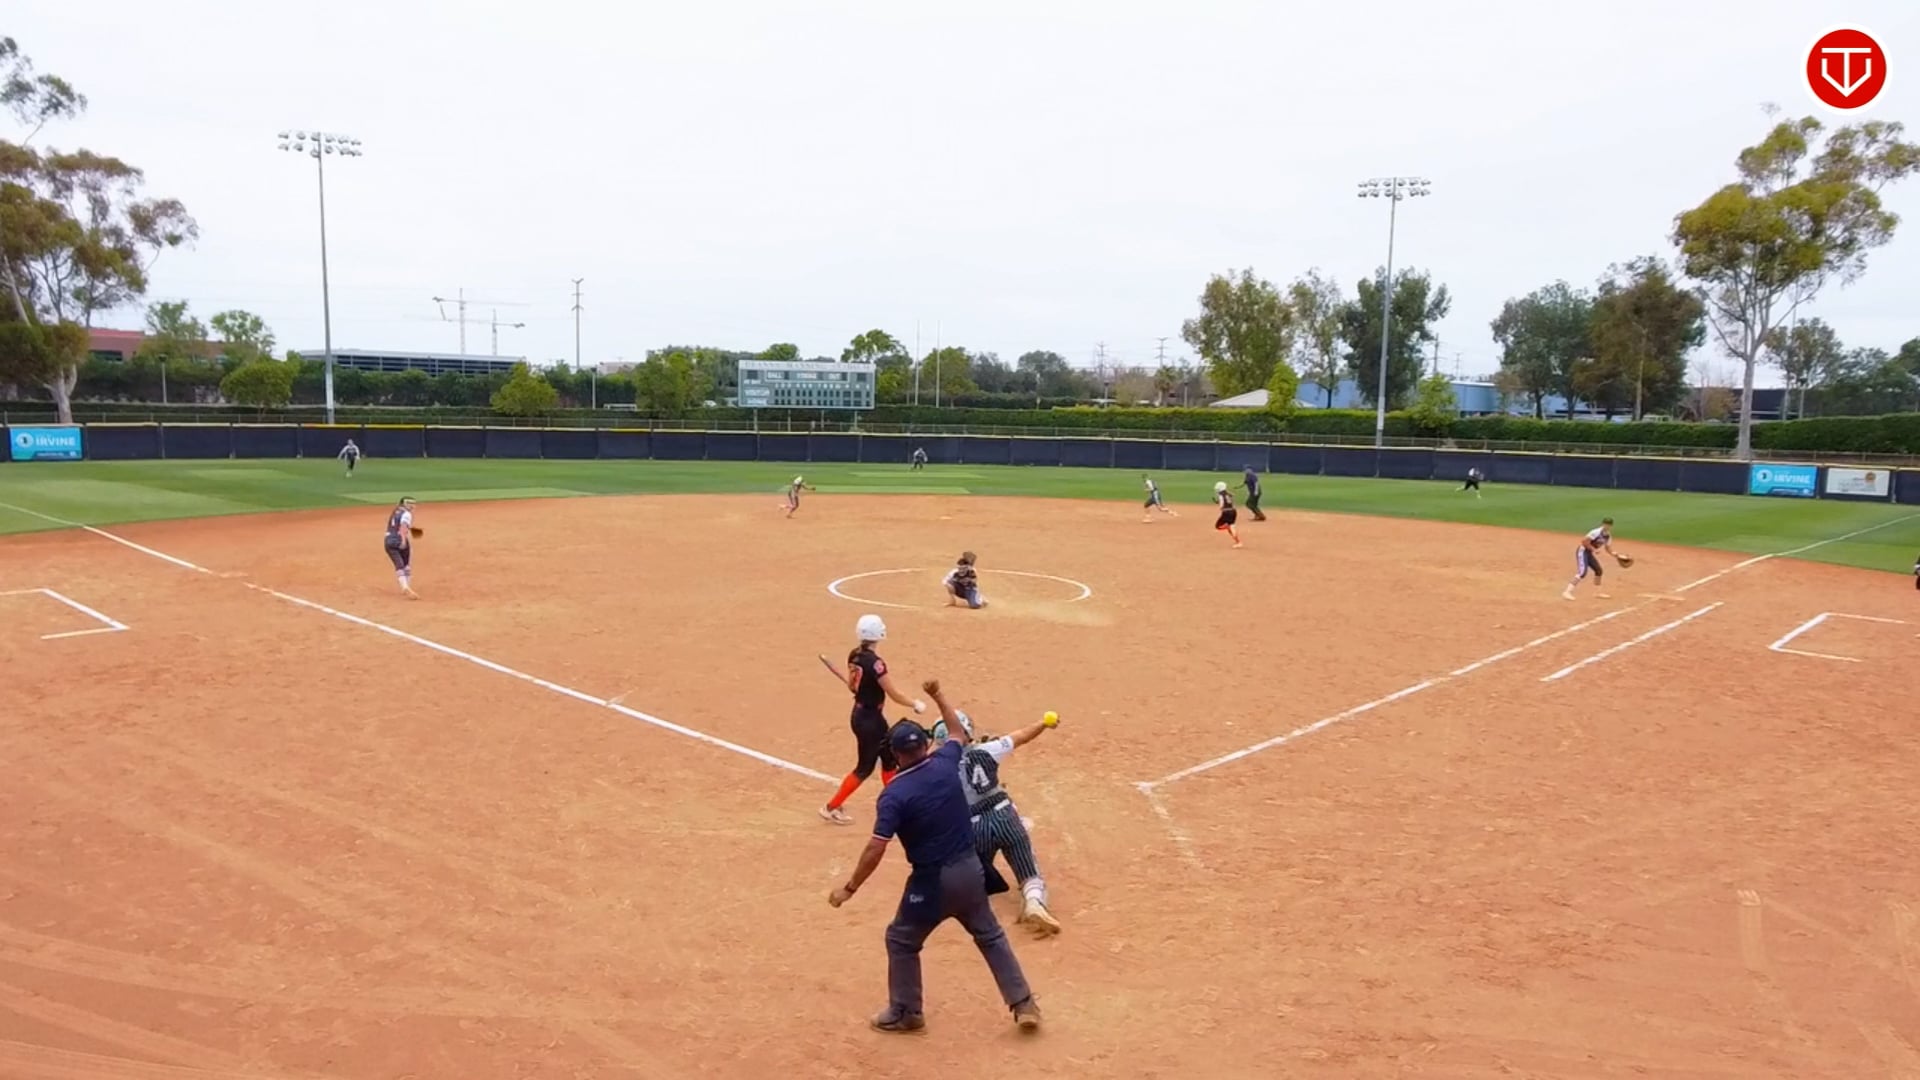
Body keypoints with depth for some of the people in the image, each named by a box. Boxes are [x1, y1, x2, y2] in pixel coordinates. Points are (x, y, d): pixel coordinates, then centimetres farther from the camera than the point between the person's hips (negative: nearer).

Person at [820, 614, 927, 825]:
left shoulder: (854, 655, -2)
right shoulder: (875, 662, -26)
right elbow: (894, 695, -21)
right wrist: (916, 704, -7)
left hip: (860, 714, 8)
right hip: (870, 719, -8)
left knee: (889, 759, 19)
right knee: (865, 768, 6)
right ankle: (831, 808, 14)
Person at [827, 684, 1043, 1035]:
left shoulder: (894, 794, -17)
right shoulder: (945, 764, -3)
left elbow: (876, 848, -20)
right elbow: (957, 734, 21)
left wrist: (849, 888, -12)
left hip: (933, 879, -5)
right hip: (970, 868, 5)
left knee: (901, 940, 18)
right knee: (990, 935, 22)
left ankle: (906, 1014, 27)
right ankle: (1024, 1005, 21)